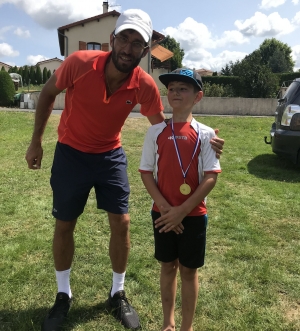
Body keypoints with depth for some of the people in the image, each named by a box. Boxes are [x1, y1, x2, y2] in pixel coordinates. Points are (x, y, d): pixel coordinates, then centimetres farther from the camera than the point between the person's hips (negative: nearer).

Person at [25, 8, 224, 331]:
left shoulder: (145, 85, -20)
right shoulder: (79, 63, -24)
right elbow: (47, 94, -6)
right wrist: (36, 142, -3)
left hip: (111, 156, 1)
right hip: (70, 154, -1)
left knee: (121, 223, 0)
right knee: (64, 225, 7)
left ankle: (117, 294, 24)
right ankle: (63, 296, 29)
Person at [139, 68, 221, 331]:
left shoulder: (205, 134, -7)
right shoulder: (156, 131, -2)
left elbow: (211, 178, -9)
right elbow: (146, 172, -2)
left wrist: (182, 210, -14)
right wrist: (165, 207, -11)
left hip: (194, 215, -1)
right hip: (162, 213, 2)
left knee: (189, 270, 11)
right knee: (168, 266, 15)